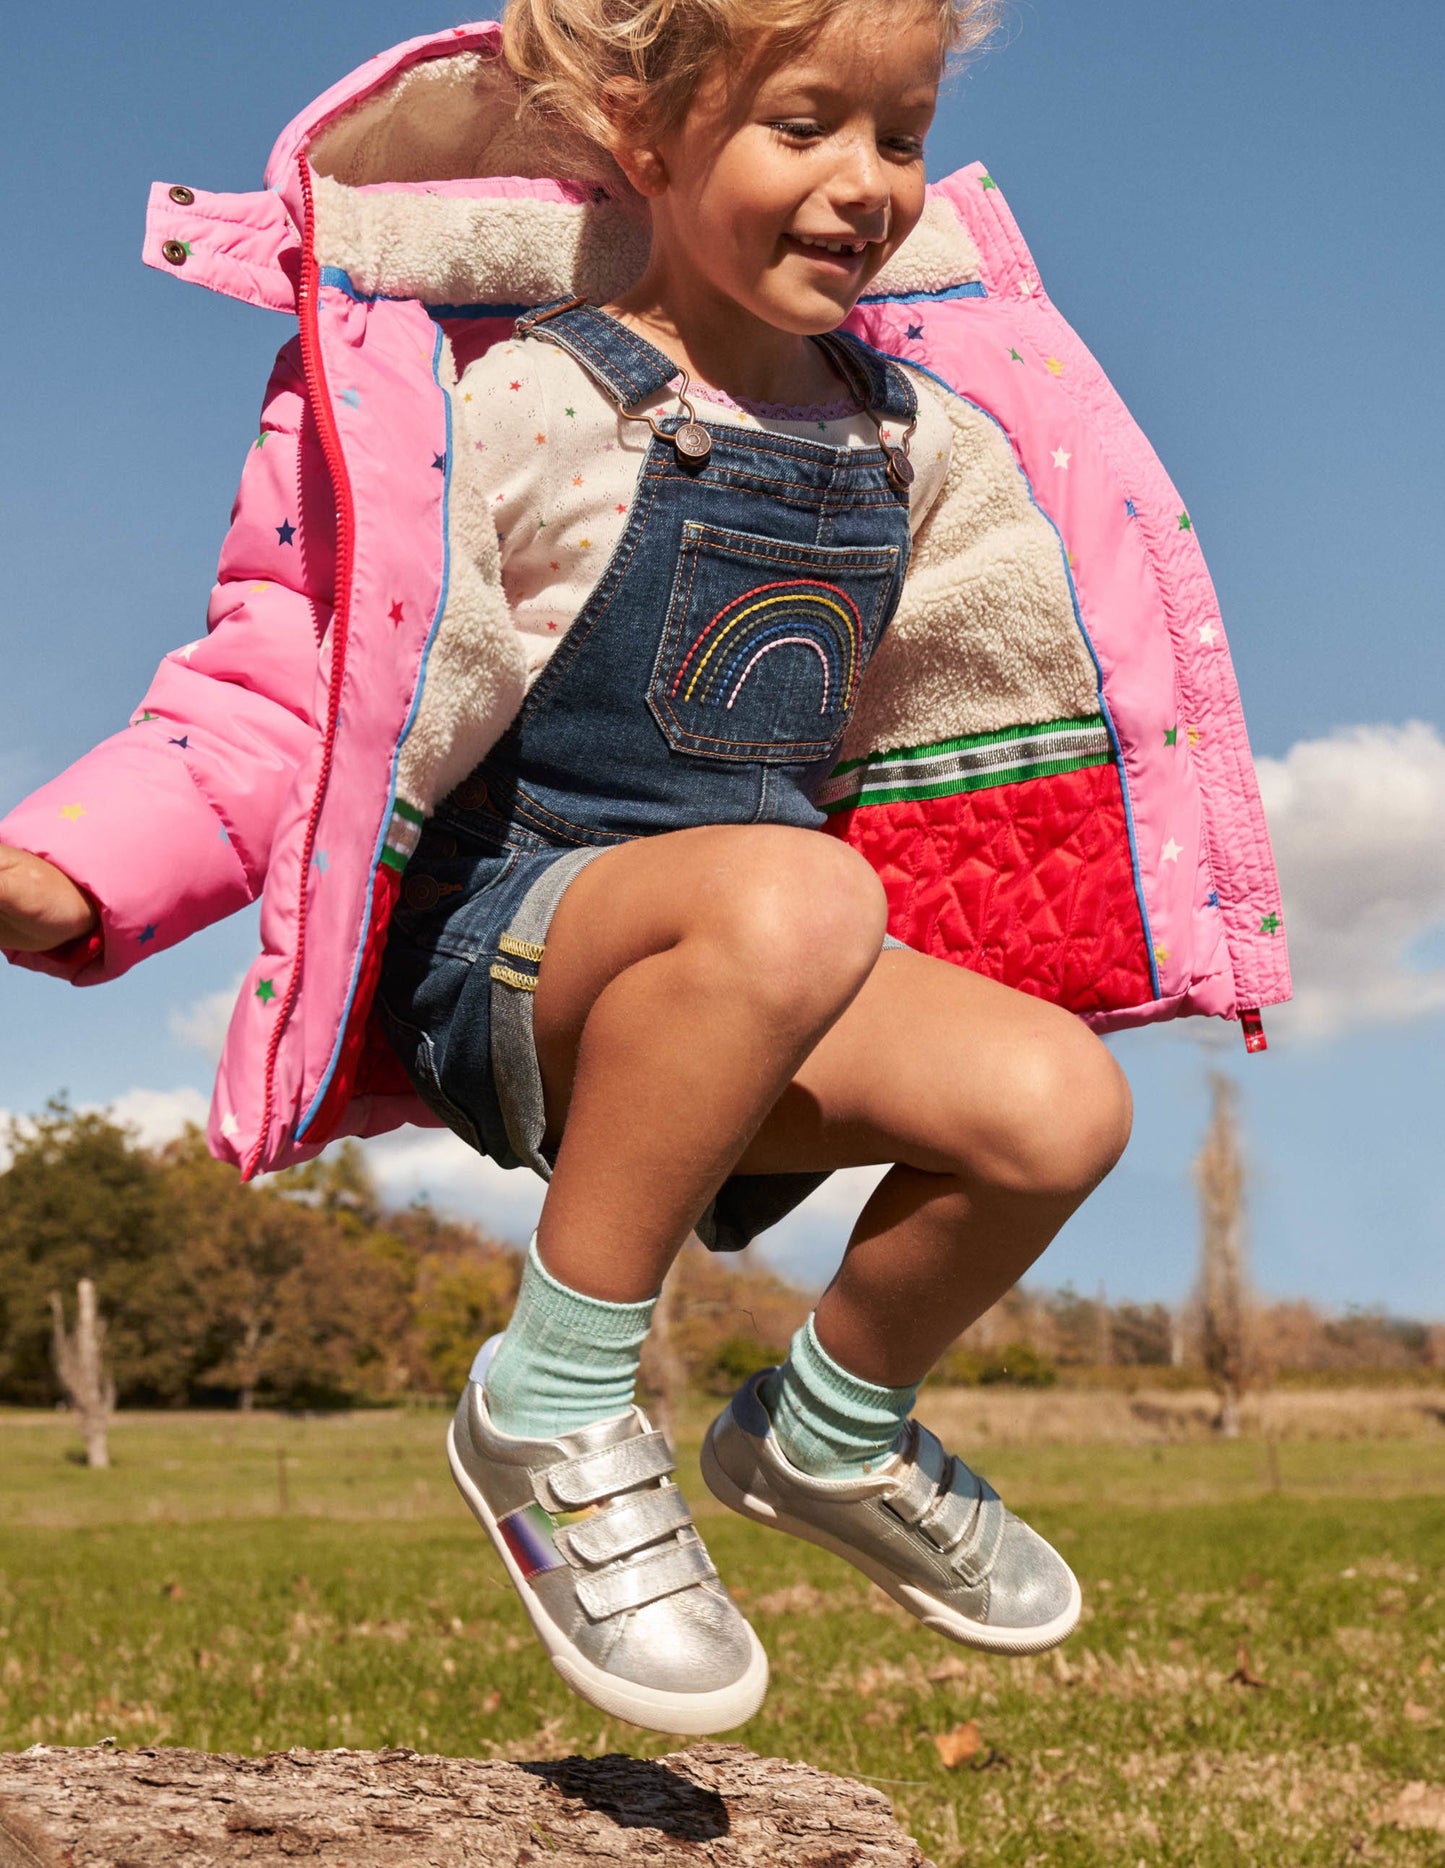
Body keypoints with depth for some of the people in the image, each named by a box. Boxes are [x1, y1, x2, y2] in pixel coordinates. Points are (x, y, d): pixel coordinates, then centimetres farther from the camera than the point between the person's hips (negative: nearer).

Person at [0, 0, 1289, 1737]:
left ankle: (834, 1432, 12)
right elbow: (298, 684, -12)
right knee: (786, 898, -39)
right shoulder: (536, 409, -12)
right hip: (497, 941, -6)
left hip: (745, 983, 7)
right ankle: (552, 1406, -22)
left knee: (1051, 1103, -19)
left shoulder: (914, 447, 8)